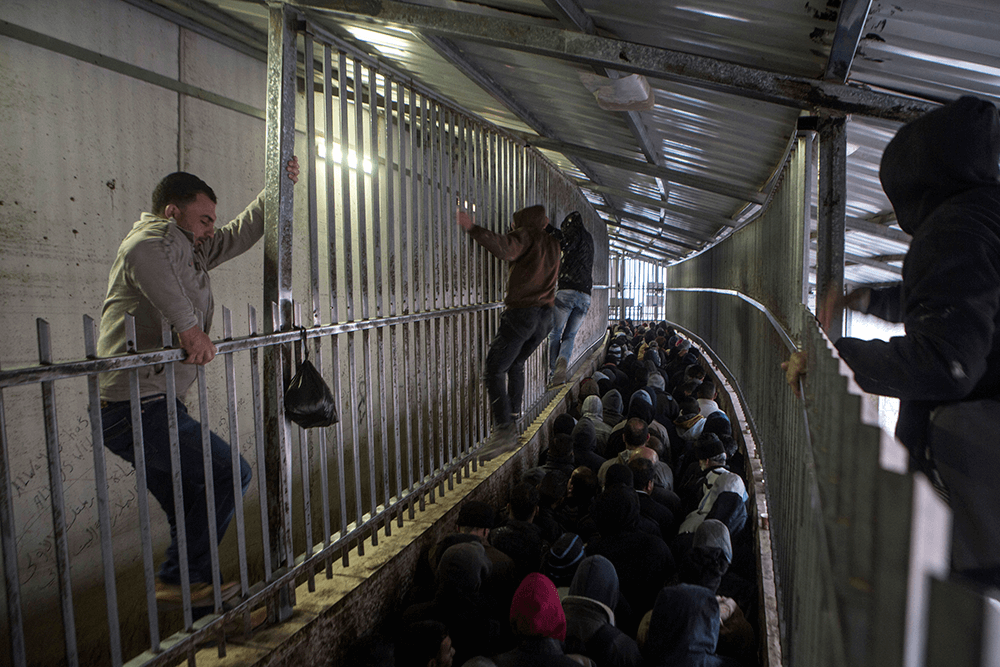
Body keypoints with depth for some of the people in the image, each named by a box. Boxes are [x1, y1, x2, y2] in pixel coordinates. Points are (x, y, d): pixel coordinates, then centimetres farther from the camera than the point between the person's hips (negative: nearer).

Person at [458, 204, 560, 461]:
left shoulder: (526, 236, -4)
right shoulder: (551, 242, 19)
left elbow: (505, 248, -27)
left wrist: (473, 228, -30)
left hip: (522, 312, -8)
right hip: (544, 316, 8)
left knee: (495, 370, -8)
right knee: (516, 365, 24)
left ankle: (504, 430, -19)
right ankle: (513, 421, 27)